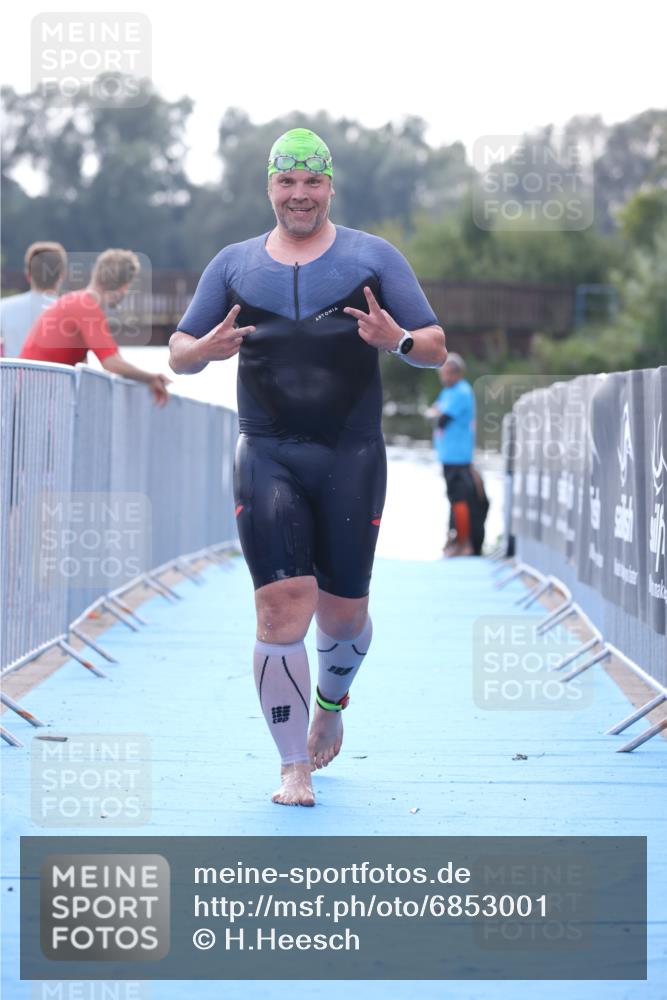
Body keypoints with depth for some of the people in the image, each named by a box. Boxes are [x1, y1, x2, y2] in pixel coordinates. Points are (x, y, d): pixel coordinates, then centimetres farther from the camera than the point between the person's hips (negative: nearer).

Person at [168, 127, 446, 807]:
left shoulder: (373, 257, 8)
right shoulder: (234, 264, 13)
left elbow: (436, 349, 6)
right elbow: (178, 355, 15)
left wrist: (397, 340, -17)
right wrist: (206, 349, -9)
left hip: (353, 457, 0)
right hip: (267, 457, 0)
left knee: (344, 610, 6)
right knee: (282, 603, -12)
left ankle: (331, 701, 40)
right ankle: (293, 768, -6)